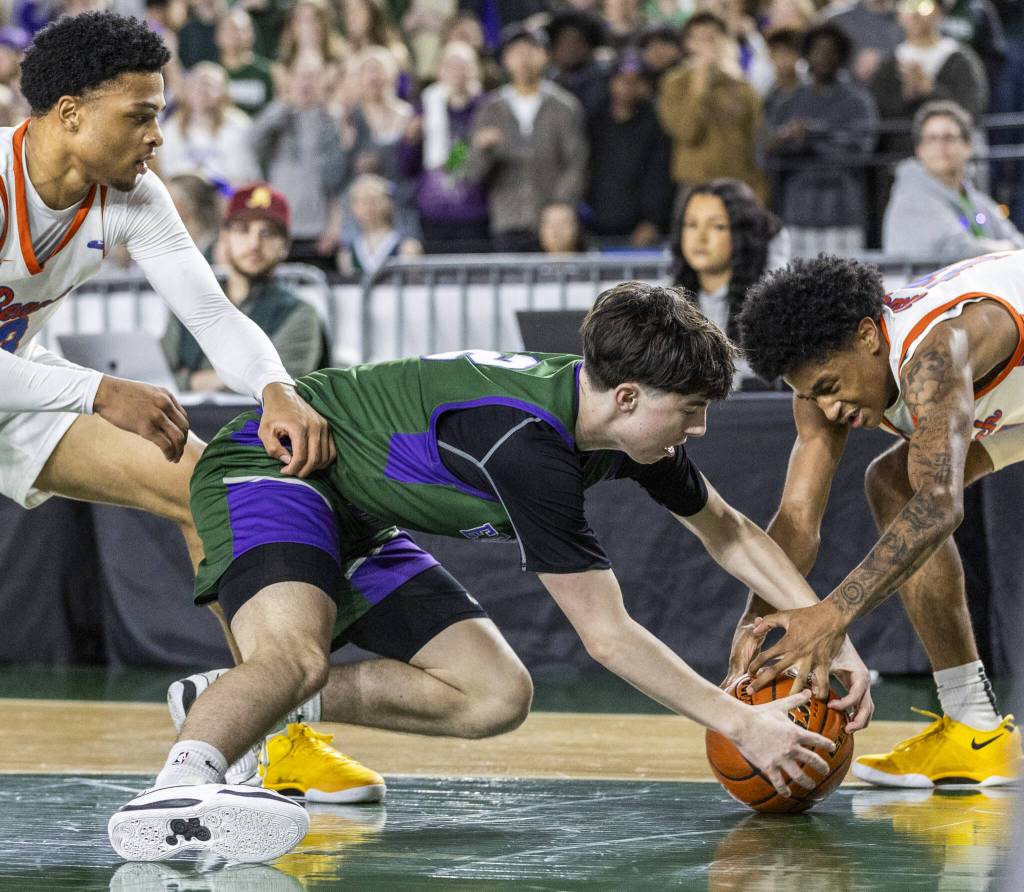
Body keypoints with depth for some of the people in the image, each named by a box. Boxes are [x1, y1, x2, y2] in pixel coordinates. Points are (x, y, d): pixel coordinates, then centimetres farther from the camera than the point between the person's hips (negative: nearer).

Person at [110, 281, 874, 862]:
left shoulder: (630, 424, -6)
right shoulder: (526, 442, -33)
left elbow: (729, 533, 13)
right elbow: (607, 636, -28)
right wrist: (740, 724, -23)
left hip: (360, 522, 10)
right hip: (269, 469, -10)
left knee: (496, 698, 2)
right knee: (296, 655, -39)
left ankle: (241, 704, 2)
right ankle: (175, 795, -60)